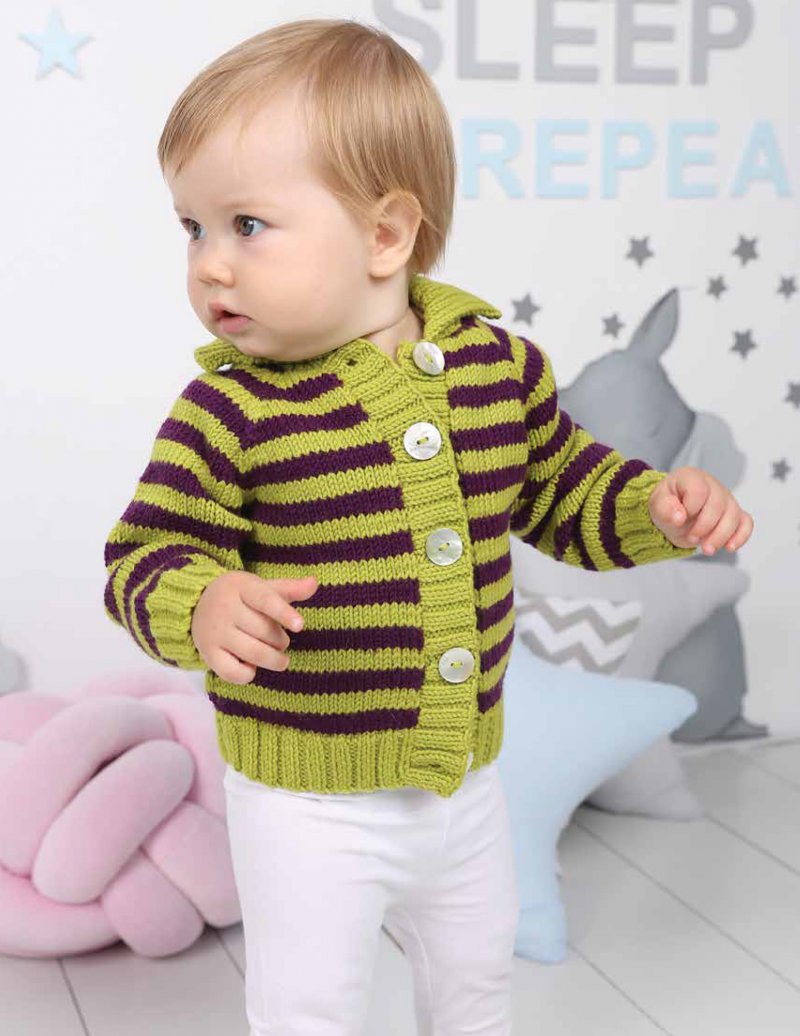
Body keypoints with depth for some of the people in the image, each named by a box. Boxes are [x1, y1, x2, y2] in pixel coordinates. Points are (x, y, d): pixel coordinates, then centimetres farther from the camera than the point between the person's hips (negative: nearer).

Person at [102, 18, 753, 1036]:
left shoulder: (496, 365, -7)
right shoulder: (231, 412, -19)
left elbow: (559, 487, 7)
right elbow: (147, 557, -16)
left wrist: (658, 508, -9)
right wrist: (200, 606, -37)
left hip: (464, 779, 4)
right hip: (307, 800, -4)